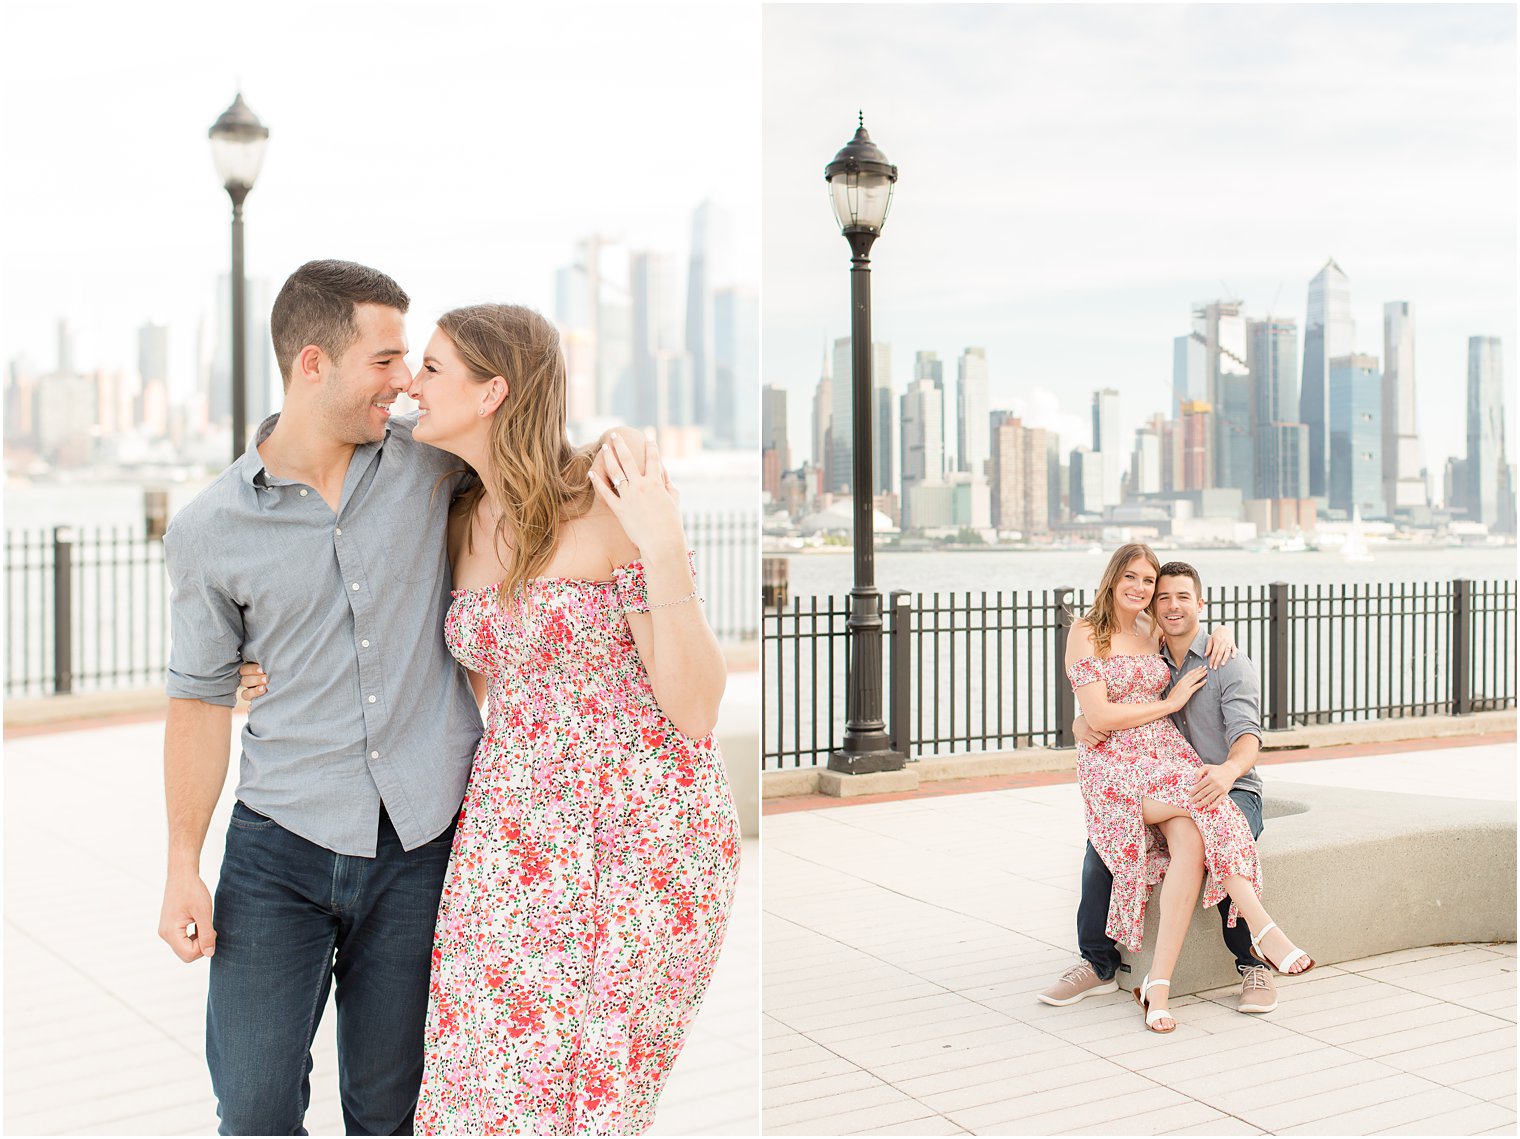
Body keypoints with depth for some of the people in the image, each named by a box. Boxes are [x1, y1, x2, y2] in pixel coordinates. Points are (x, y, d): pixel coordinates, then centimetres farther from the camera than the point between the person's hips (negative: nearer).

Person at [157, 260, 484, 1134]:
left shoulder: (430, 462, 0)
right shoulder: (211, 529, -3)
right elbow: (202, 698, 4)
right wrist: (184, 868, 2)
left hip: (422, 842, 1)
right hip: (282, 842, -1)